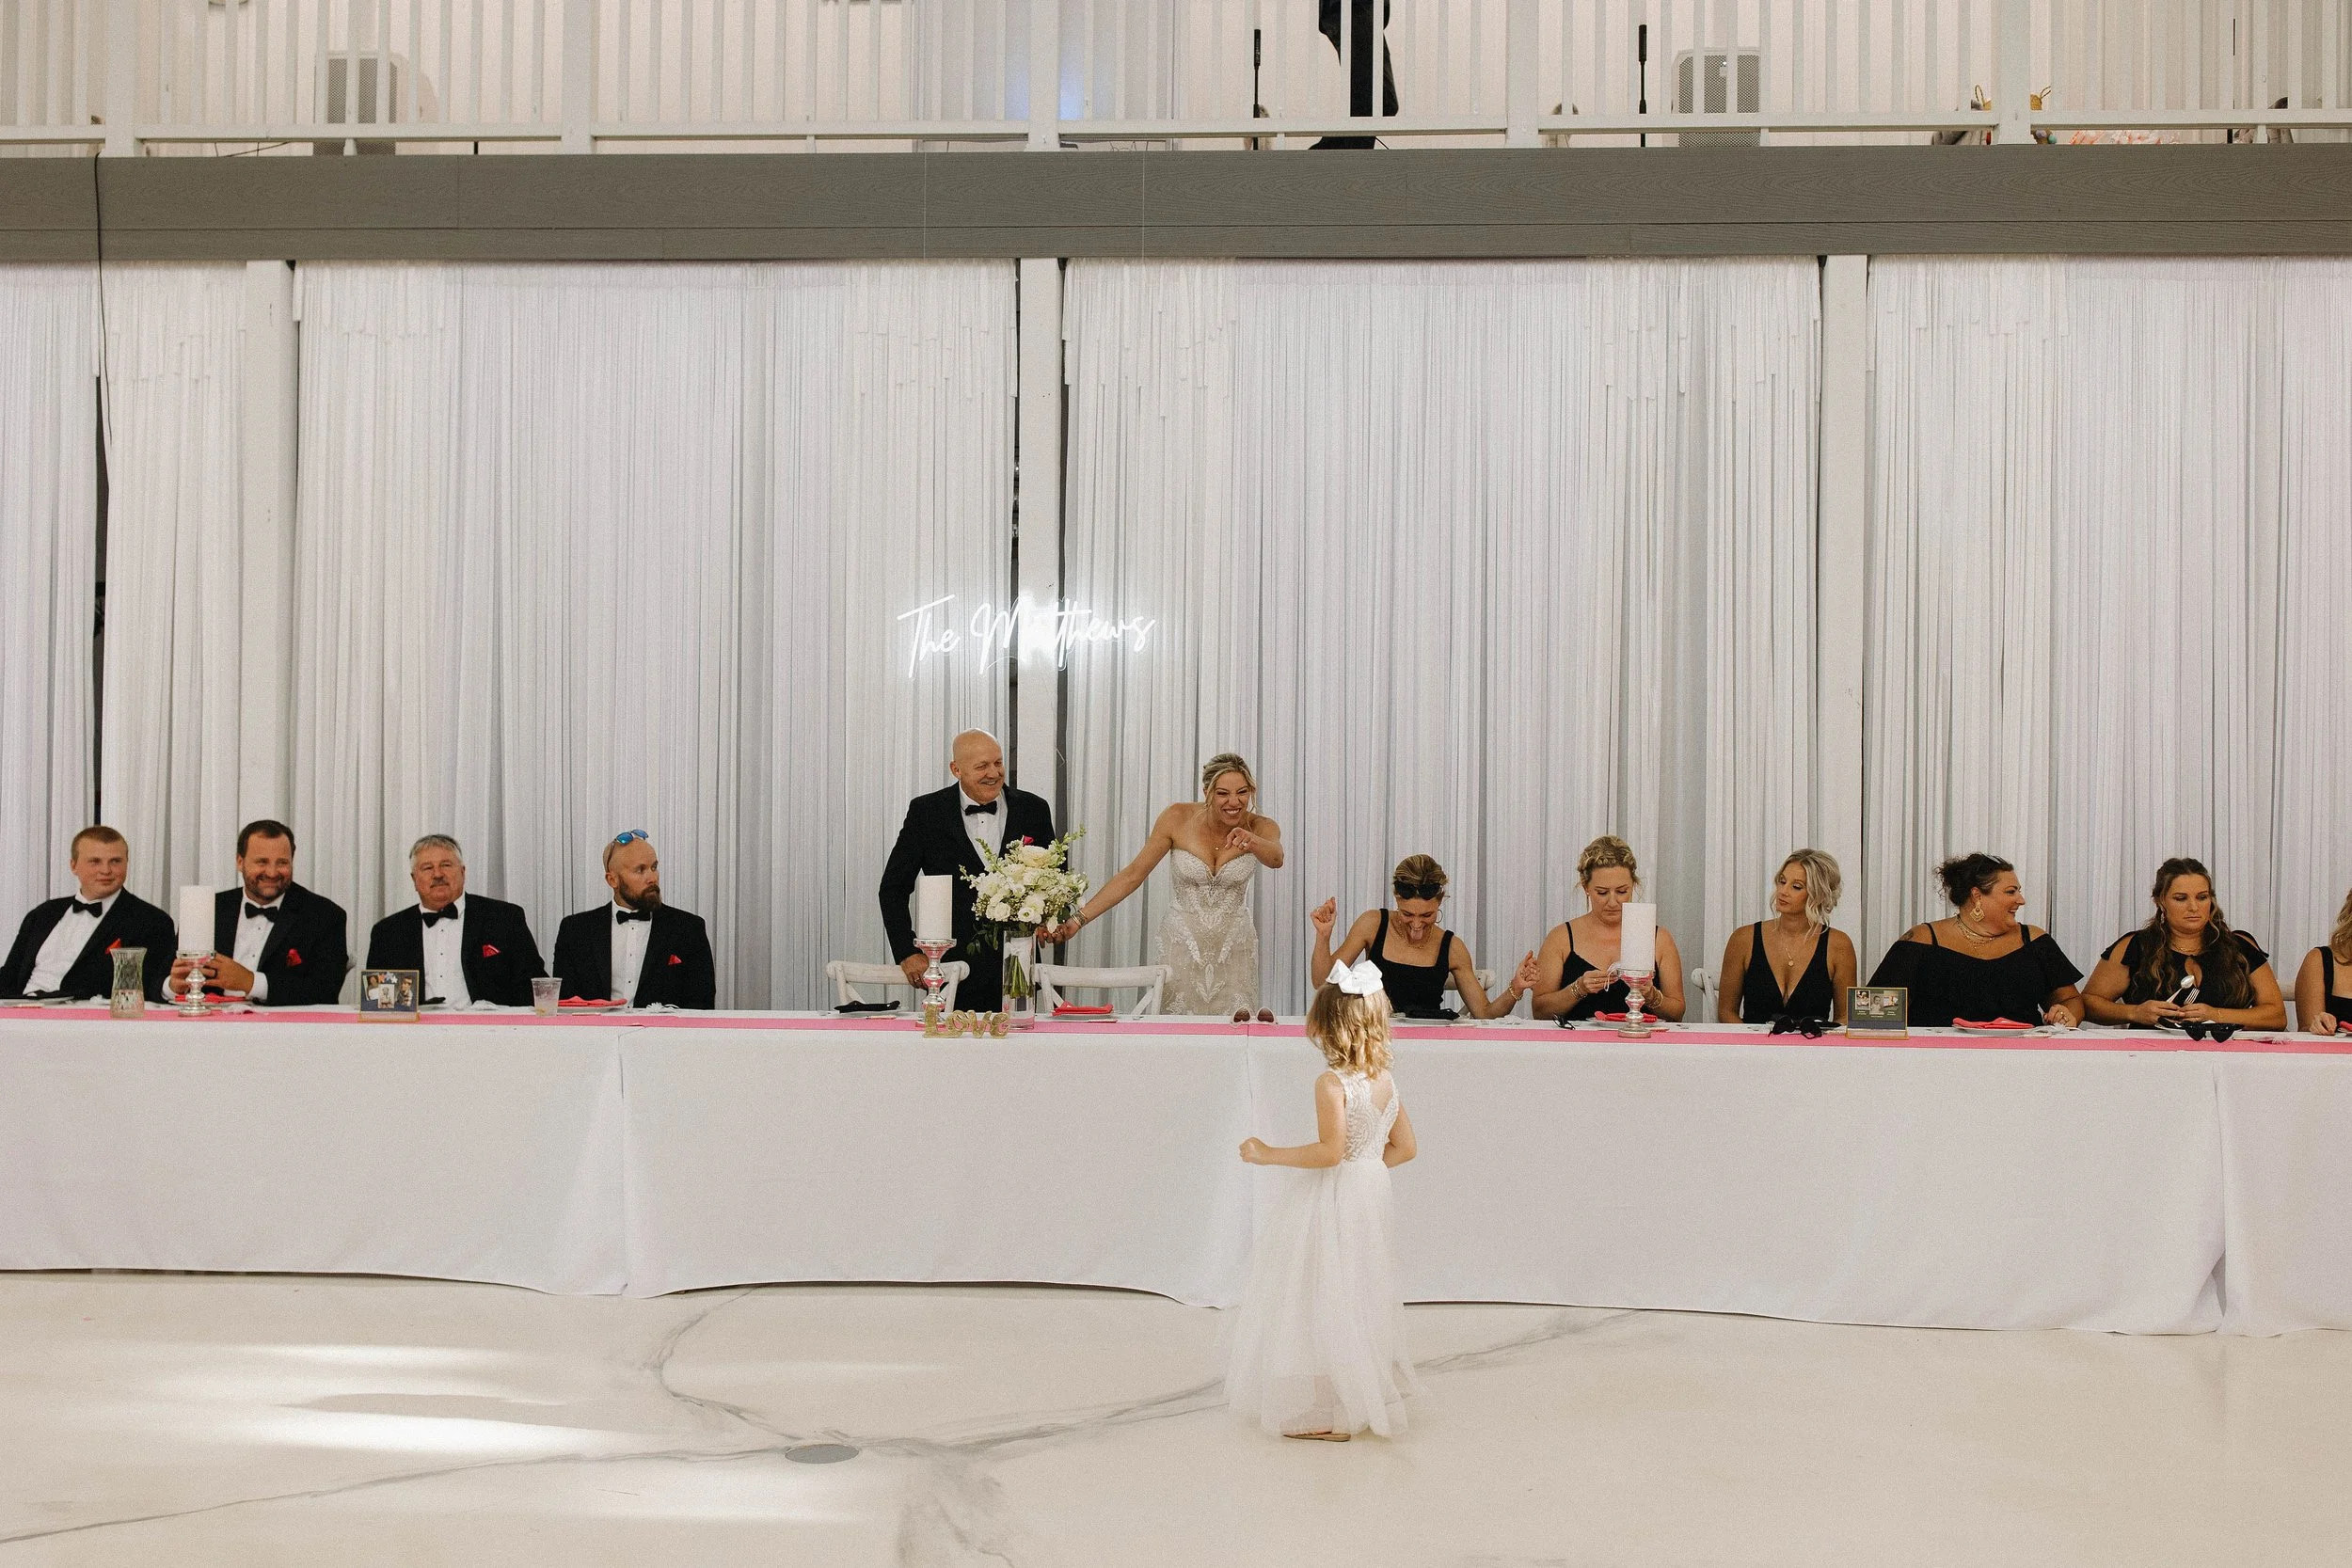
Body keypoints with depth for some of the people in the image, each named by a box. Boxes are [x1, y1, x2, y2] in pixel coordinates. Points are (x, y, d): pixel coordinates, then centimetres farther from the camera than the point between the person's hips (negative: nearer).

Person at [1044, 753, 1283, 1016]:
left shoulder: (1260, 827, -9)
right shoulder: (1179, 818, -10)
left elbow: (1275, 859, -31)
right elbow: (1132, 875, -6)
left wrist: (1251, 842, -54)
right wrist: (1078, 920, -12)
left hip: (1233, 952, 0)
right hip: (1180, 947, 0)